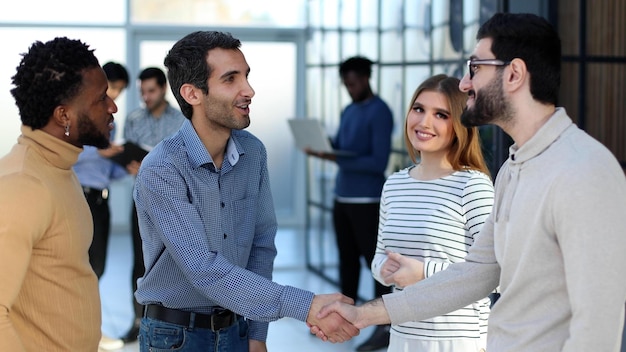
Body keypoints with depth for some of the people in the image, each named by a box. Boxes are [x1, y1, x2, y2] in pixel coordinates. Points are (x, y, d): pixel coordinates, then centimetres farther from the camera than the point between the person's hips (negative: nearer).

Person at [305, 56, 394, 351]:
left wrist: (337, 160, -24)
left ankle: (385, 327, -2)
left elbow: (378, 163, -18)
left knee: (374, 260, -5)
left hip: (367, 200, -8)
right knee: (347, 259, 13)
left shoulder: (380, 113, -11)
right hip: (342, 197, 8)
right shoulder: (348, 111, 15)